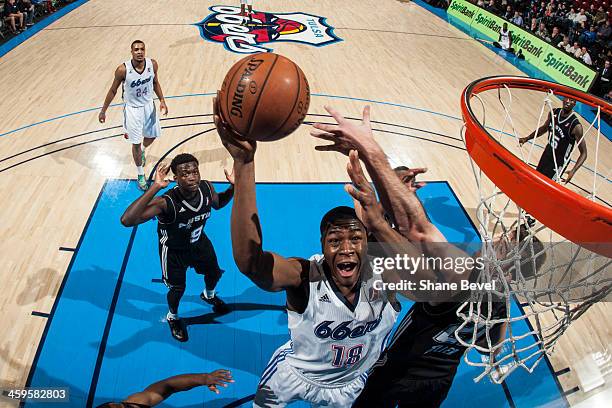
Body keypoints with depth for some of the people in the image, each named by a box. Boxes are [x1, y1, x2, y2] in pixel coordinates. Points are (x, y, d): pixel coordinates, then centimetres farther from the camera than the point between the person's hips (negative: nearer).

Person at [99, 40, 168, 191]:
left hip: (149, 106, 4)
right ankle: (140, 175, 21)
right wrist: (103, 110, -4)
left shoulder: (152, 64, -14)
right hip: (132, 109, -4)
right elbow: (113, 90, -10)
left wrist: (162, 101, -6)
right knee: (136, 143, 3)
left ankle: (142, 151, 58)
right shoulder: (123, 69, -23)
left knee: (151, 136, 21)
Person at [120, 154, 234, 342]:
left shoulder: (206, 187, -25)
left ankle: (208, 296, 63)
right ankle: (173, 317, 51)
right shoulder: (166, 202, -41)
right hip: (174, 250, -5)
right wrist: (155, 187, -59)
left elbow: (218, 203, 0)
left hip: (199, 242, 5)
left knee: (214, 273, 26)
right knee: (177, 289, 14)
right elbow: (127, 220, -54)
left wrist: (233, 186, -19)